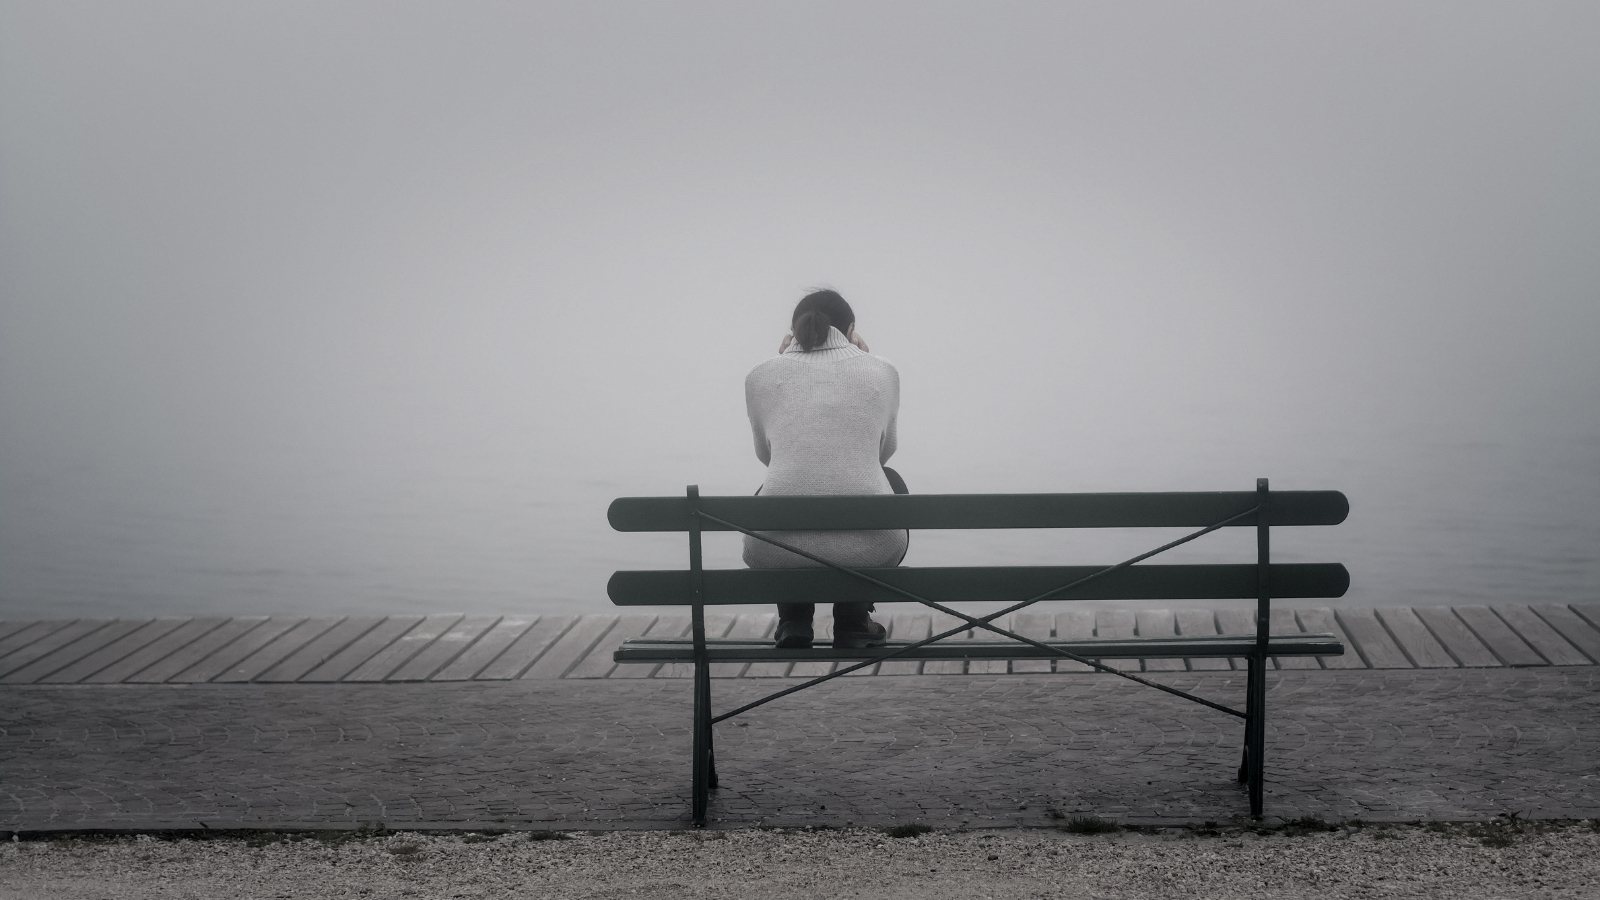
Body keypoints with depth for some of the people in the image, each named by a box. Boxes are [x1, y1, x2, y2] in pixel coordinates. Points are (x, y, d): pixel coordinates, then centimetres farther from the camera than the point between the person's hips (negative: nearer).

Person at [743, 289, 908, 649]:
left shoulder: (761, 376, 12)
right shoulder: (882, 371, 12)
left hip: (778, 549, 1)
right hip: (869, 546, -1)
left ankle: (794, 620, 25)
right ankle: (853, 622, 28)